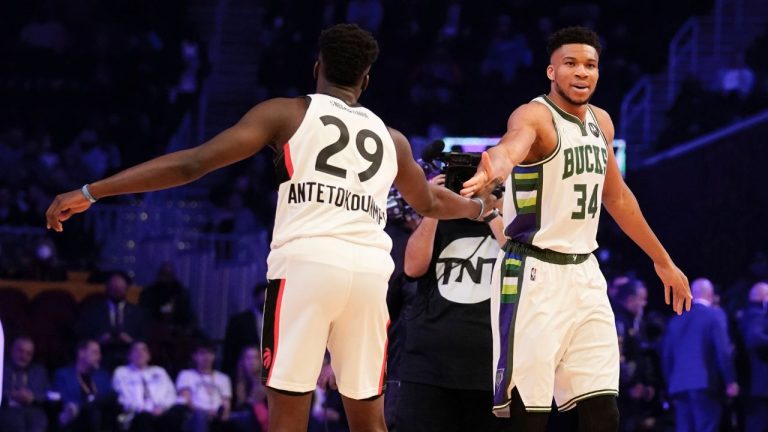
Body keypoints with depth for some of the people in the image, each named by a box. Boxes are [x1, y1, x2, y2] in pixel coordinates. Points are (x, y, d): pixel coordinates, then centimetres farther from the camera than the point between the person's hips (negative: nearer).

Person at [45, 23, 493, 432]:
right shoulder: (391, 139, 25)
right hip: (370, 268, 3)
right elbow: (430, 203, 46)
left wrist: (90, 192, 6)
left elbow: (191, 164, 4)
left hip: (306, 261, -3)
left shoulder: (287, 113, 13)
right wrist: (479, 206, 69)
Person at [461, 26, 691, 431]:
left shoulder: (601, 122, 10)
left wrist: (663, 261, 29)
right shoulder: (535, 116, -13)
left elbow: (617, 197, 24)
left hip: (584, 272, 7)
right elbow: (512, 144, -39)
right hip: (534, 274, -7)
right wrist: (494, 169, -62)